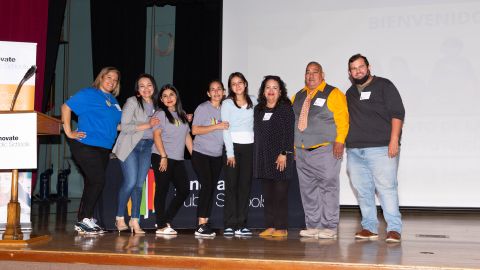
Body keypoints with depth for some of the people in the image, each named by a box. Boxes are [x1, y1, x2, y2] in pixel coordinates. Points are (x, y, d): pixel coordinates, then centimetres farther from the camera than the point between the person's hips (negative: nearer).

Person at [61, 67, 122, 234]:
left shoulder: (113, 101, 17)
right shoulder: (88, 94, -6)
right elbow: (66, 107, -8)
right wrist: (69, 132, -12)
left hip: (104, 148, 8)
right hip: (86, 145, -8)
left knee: (92, 183, 10)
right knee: (98, 181, -13)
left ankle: (84, 220, 18)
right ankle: (84, 220, -4)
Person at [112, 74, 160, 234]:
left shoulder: (156, 105, 14)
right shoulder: (132, 102, -5)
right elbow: (125, 126, -12)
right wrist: (147, 125, -15)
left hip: (147, 147, 5)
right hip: (130, 145, -5)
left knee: (139, 184, 1)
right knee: (130, 182, -12)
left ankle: (135, 221, 5)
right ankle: (120, 218, 4)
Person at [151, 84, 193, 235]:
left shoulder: (182, 115, 17)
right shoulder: (160, 114, -1)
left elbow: (187, 136, 18)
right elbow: (156, 136, -9)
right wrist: (163, 156, -17)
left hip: (178, 159, 7)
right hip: (162, 158, -6)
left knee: (184, 190, 2)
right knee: (162, 191, -3)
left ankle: (166, 221, 12)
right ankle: (161, 226, 1)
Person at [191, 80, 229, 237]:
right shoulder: (202, 108, -5)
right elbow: (195, 130, -12)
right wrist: (216, 126, -16)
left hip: (217, 155, 6)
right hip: (201, 153, -5)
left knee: (211, 189, 5)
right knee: (207, 186, -15)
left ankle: (205, 224, 10)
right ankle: (201, 226, -12)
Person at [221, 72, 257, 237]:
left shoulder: (253, 101, 12)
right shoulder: (227, 104, 3)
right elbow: (226, 129, -3)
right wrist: (230, 152, -10)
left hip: (249, 146, 3)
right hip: (233, 145, -3)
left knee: (245, 185, 2)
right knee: (231, 185, -4)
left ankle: (241, 224, 5)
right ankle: (229, 225, -2)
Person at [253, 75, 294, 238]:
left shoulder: (286, 108, -2)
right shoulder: (258, 109, 15)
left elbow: (289, 132, -8)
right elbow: (257, 133, 15)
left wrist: (284, 154, -15)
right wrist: (256, 155, 10)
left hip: (280, 156, -5)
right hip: (263, 156, 5)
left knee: (280, 192, -4)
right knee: (268, 193, 6)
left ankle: (282, 228, 2)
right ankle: (270, 226, 11)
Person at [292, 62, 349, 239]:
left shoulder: (333, 94, 0)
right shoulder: (298, 96, 18)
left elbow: (342, 119, -7)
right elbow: (292, 122, 20)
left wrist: (339, 141, -17)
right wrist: (293, 145, 13)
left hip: (325, 150, -6)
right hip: (302, 151, 6)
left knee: (328, 188, -4)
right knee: (307, 190, 7)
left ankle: (329, 227, 2)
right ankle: (313, 226, 14)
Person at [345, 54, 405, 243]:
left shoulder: (384, 86, 3)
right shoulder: (350, 93, 21)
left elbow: (397, 113, -4)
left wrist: (394, 140, -14)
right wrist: (341, 142, 17)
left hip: (380, 149, -6)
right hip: (354, 151, 6)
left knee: (386, 188, -10)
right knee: (362, 190, 5)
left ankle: (394, 229, -6)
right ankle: (369, 227, 12)